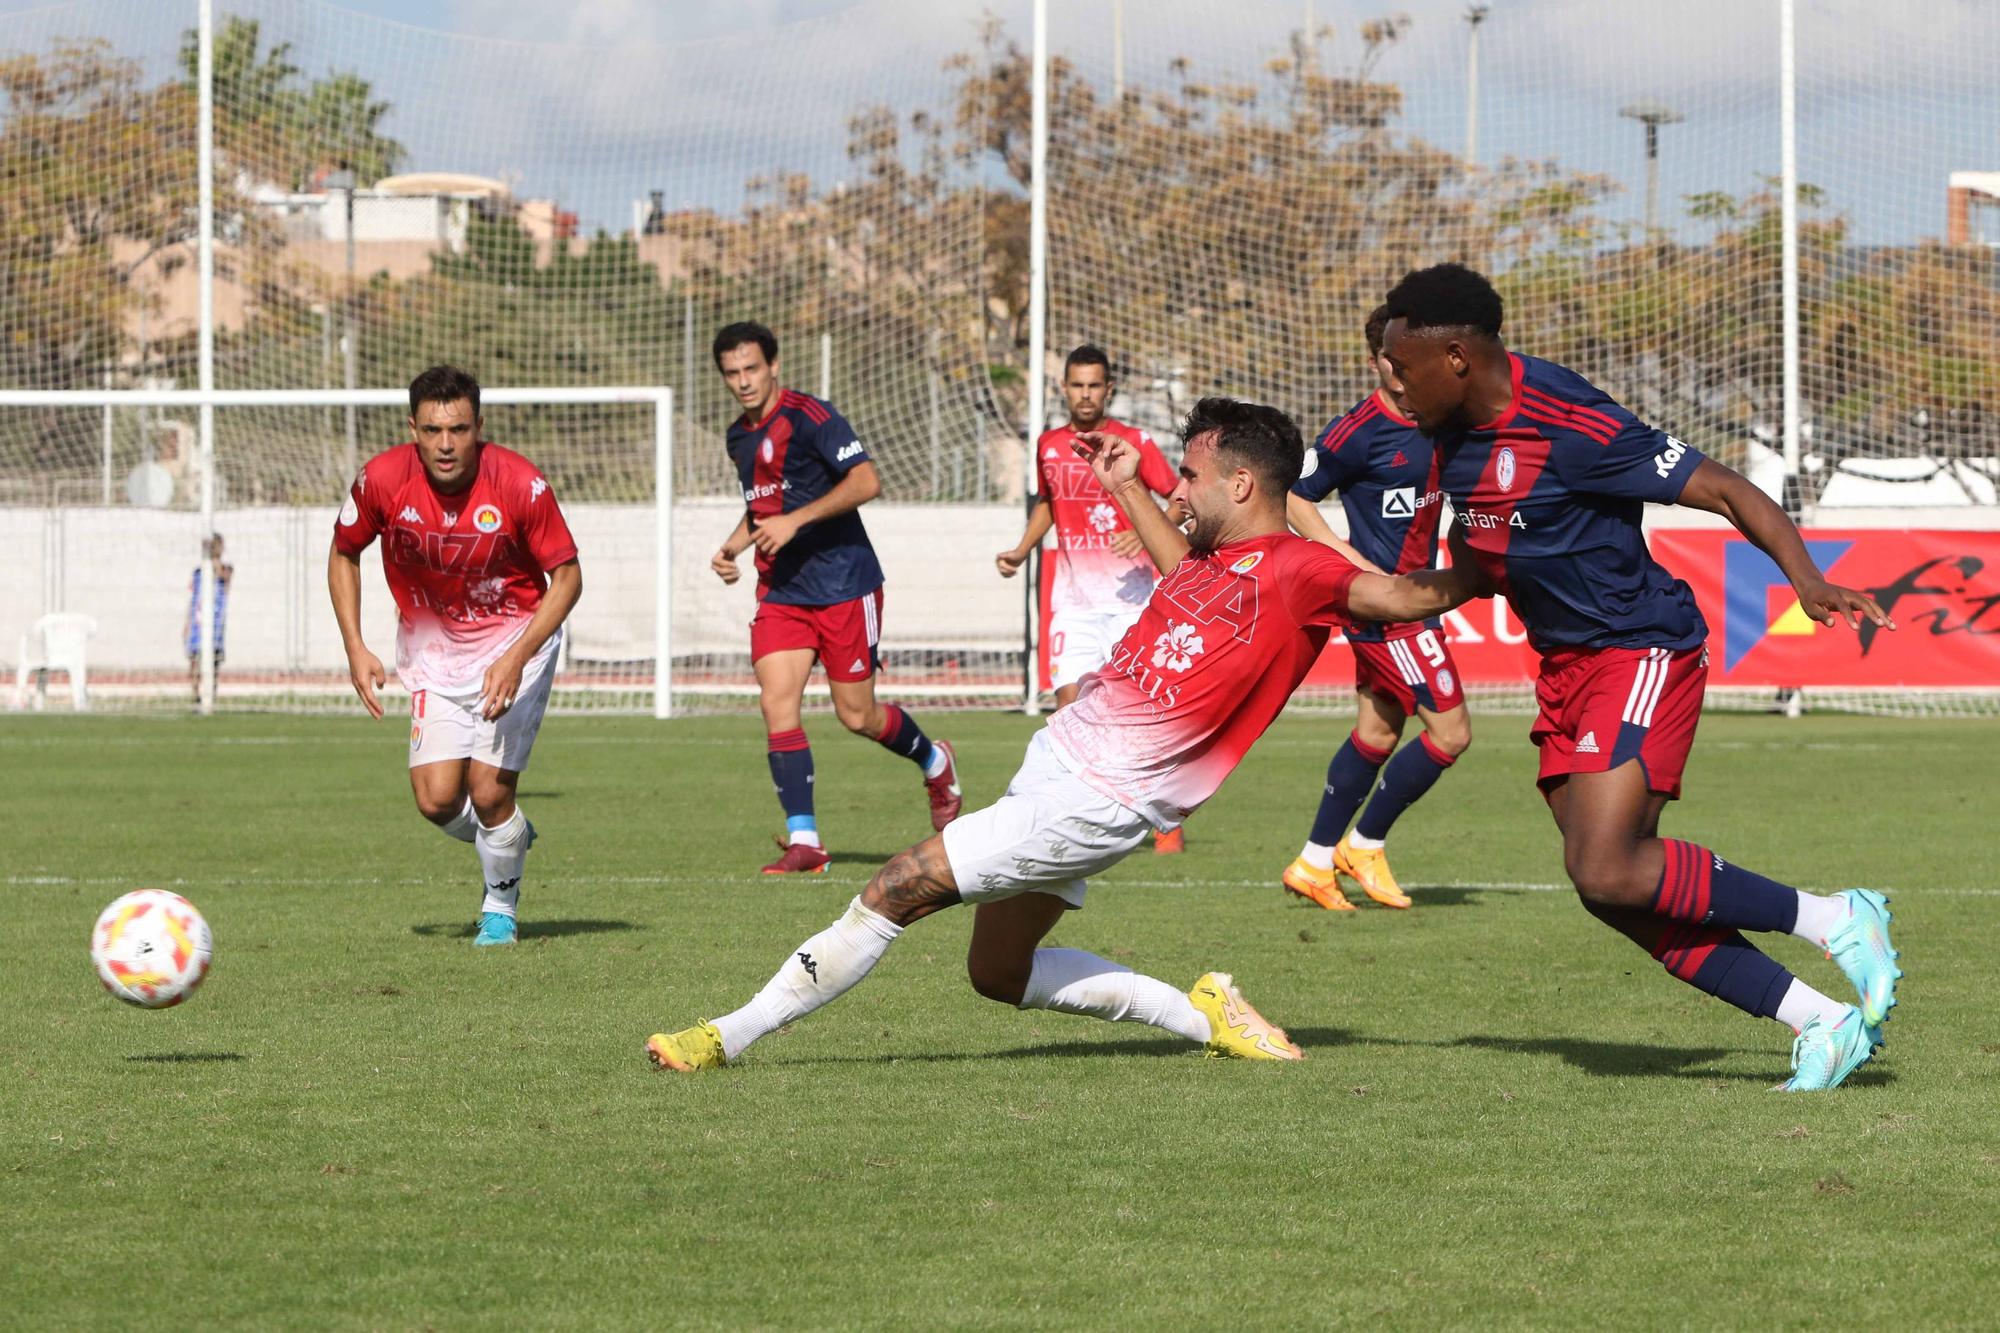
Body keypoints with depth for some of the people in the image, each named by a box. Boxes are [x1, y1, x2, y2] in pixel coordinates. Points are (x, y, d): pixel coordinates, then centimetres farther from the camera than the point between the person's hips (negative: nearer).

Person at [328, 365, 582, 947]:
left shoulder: (519, 484, -22)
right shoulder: (382, 479, -16)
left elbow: (567, 576, -12)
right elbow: (344, 554, 4)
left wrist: (517, 658, -24)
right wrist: (355, 648, -5)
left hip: (514, 637, -2)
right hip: (432, 646, 2)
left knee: (489, 793, -12)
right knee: (438, 800, -10)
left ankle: (501, 905, 18)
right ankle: (510, 837, 26)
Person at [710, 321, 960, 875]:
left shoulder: (809, 415, -13)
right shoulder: (739, 436, 12)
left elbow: (866, 481, -21)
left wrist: (794, 521, -25)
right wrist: (732, 547, 10)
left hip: (843, 584, -6)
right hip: (780, 592, 6)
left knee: (857, 715, 1)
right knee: (777, 704, -11)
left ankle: (936, 764, 33)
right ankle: (803, 841, -9)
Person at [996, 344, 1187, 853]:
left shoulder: (1134, 443, -4)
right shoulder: (1049, 447, 9)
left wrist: (1146, 534, -18)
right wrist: (1019, 552, 13)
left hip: (1129, 594, -3)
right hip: (1073, 595, 3)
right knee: (1070, 696, -9)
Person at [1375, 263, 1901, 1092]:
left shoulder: (1567, 425, -22)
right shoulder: (1454, 435, 4)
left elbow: (1722, 490, -21)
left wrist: (1806, 580, -34)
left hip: (1641, 651, -9)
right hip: (1566, 666, 9)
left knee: (1609, 872, -21)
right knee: (1617, 895, 1)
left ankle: (1835, 921, -5)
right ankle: (1823, 1022, 5)